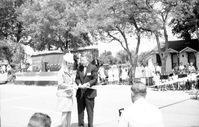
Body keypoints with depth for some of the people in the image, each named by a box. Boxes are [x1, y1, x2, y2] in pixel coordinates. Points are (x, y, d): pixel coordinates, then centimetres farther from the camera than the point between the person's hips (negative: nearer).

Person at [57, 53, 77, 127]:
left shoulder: (71, 72, 8)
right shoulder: (61, 72, -10)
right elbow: (61, 84, -13)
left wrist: (76, 85, -9)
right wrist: (71, 86, -21)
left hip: (70, 94, 6)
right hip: (63, 94, -6)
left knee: (69, 112, 9)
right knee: (64, 112, -2)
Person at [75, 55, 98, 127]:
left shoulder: (93, 68, -4)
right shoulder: (80, 67, 11)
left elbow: (95, 79, -9)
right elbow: (77, 78, 9)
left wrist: (87, 84, -23)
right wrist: (79, 84, -12)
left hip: (89, 93, -4)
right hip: (80, 93, 5)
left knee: (90, 111, 3)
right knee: (80, 110, 10)